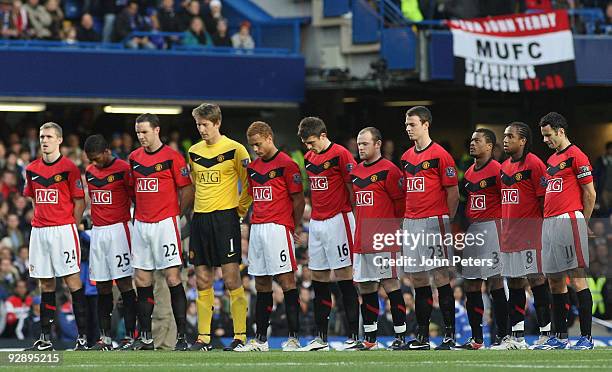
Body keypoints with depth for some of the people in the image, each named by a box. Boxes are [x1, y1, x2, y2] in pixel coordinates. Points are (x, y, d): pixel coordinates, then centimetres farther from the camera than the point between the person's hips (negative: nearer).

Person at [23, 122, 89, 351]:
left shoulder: (69, 168, -5)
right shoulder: (32, 169, 11)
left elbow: (79, 202, -2)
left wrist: (69, 227, -2)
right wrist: (40, 220, 14)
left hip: (63, 229, -5)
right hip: (39, 231, 6)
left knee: (73, 280, -7)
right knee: (45, 284, 8)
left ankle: (83, 336, -7)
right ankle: (45, 338, 11)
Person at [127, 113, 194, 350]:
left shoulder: (172, 157, -7)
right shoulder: (134, 158, 10)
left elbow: (187, 189, -3)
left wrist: (177, 214, 1)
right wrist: (140, 211, 14)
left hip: (166, 223, -6)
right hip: (141, 224, 6)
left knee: (173, 277, -8)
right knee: (141, 280, 6)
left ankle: (182, 337, -7)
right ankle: (145, 337, 12)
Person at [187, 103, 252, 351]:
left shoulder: (235, 150, -5)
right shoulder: (194, 152, 11)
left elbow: (249, 184, -1)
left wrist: (240, 209, -3)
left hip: (225, 218, -6)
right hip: (200, 219, 6)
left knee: (231, 279, -7)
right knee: (202, 281, 6)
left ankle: (240, 337, -5)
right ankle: (203, 338, 10)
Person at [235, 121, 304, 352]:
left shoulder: (286, 164, -6)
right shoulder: (252, 167, 16)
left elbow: (298, 199, -5)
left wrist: (295, 226, -5)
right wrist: (255, 221, 12)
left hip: (279, 227, -7)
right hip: (256, 228, 7)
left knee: (286, 280, -8)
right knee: (261, 284, 9)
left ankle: (293, 337, -9)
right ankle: (260, 340, 12)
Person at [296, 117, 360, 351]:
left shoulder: (341, 155, -10)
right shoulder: (309, 158, 13)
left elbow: (352, 188, -9)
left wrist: (353, 216, -6)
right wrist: (315, 211, 14)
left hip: (338, 220, -8)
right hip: (316, 222, 8)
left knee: (344, 275, -6)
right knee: (318, 277, 7)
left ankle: (354, 336, -4)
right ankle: (320, 338, 12)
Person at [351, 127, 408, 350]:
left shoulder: (389, 170, -7)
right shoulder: (356, 172, 15)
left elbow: (401, 202, -5)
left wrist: (392, 229, 3)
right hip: (362, 239, 7)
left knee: (390, 284, -7)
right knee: (365, 287, 9)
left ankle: (400, 336, -4)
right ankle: (369, 338, 15)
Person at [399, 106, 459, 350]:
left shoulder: (440, 155, -6)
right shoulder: (407, 157, 15)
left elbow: (453, 191, -5)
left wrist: (448, 220, -5)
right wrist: (407, 217, 14)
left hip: (434, 222, -7)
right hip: (411, 223, 7)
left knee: (440, 276, -8)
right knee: (418, 280, 8)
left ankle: (449, 335, -6)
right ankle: (422, 337, 12)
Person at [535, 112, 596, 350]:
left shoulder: (576, 155, -6)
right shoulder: (552, 159, 20)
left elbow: (590, 193, -7)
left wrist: (582, 223, -3)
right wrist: (549, 219, 16)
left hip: (569, 220, -9)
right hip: (549, 222, 9)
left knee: (577, 277, -11)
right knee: (554, 280, 10)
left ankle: (586, 337, -12)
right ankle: (560, 337, 15)